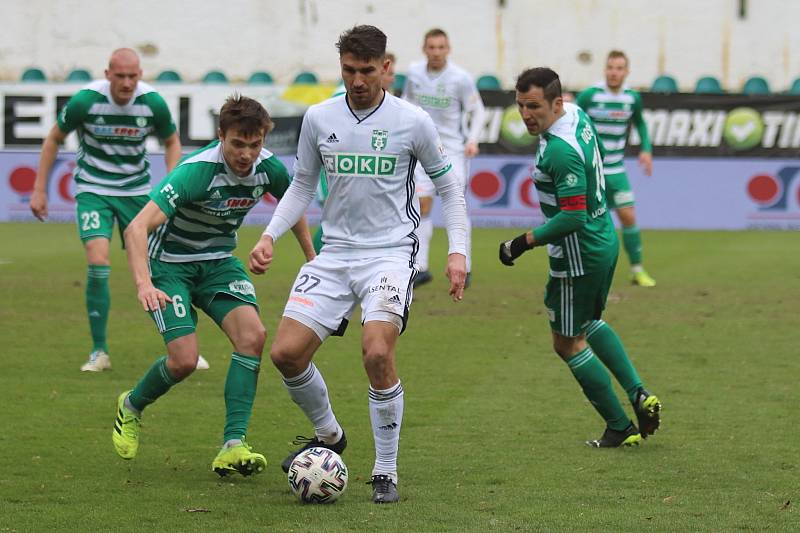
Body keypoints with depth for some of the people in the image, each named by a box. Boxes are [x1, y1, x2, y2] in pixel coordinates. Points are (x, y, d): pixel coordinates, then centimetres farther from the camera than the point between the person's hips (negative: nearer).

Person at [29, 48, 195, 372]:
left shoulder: (152, 102, -12)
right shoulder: (86, 100, -18)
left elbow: (171, 142, 8)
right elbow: (54, 139, -2)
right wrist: (39, 189, -3)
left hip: (137, 190, 2)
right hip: (93, 190, -2)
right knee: (98, 262, -19)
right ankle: (99, 351, -7)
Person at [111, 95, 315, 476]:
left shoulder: (268, 168, -12)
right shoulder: (197, 171, -30)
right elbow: (137, 228, -38)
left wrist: (312, 259, 18)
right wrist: (144, 284, -52)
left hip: (218, 261, 5)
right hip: (169, 263, -5)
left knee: (253, 335, -20)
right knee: (185, 359, -17)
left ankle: (232, 446, -18)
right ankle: (131, 408, 16)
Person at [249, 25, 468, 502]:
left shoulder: (413, 121, -4)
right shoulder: (319, 119, 4)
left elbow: (449, 186, 6)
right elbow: (302, 186, 16)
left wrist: (458, 252, -3)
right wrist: (269, 237, 3)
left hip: (391, 252, -4)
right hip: (335, 253, 4)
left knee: (377, 354, -24)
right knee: (286, 352, -7)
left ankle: (386, 472, -7)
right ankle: (328, 435, 22)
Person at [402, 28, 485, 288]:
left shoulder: (461, 78, -12)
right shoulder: (414, 72, -1)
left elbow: (477, 110, -2)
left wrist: (473, 139, -14)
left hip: (453, 148, -3)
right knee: (421, 205, -3)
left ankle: (464, 269, 6)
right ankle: (421, 268, 1)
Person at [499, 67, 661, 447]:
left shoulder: (561, 151, -30)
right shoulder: (576, 115, 0)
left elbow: (572, 216, -31)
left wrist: (524, 242, -24)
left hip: (579, 256, -10)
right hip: (604, 241, 10)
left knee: (568, 343, 7)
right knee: (589, 323, 30)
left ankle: (620, 427, 14)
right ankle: (638, 395, 21)